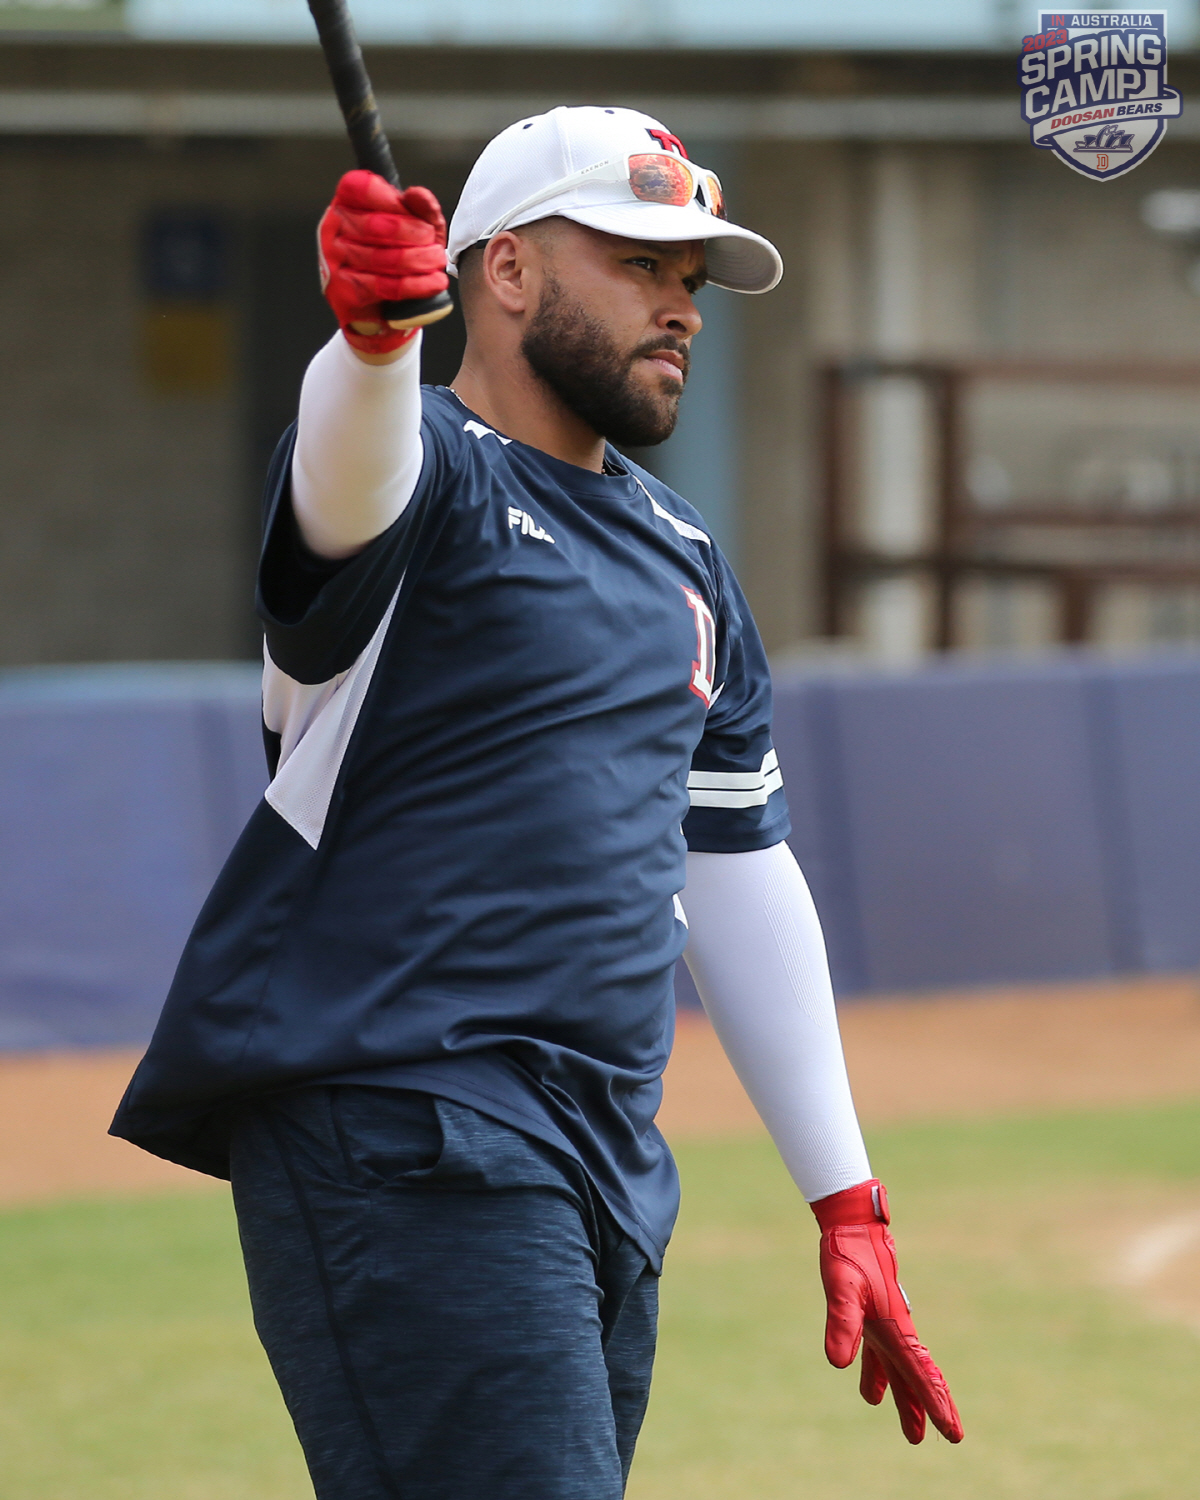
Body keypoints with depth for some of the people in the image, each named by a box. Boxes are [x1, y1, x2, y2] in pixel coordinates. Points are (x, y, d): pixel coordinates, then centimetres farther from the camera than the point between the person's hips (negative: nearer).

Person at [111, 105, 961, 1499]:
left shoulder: (684, 560, 21)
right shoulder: (428, 476, -3)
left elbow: (736, 866, 23)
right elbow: (350, 458, -28)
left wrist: (845, 1203, 20)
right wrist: (373, 336, -53)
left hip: (609, 1175, 8)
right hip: (399, 1137, -8)